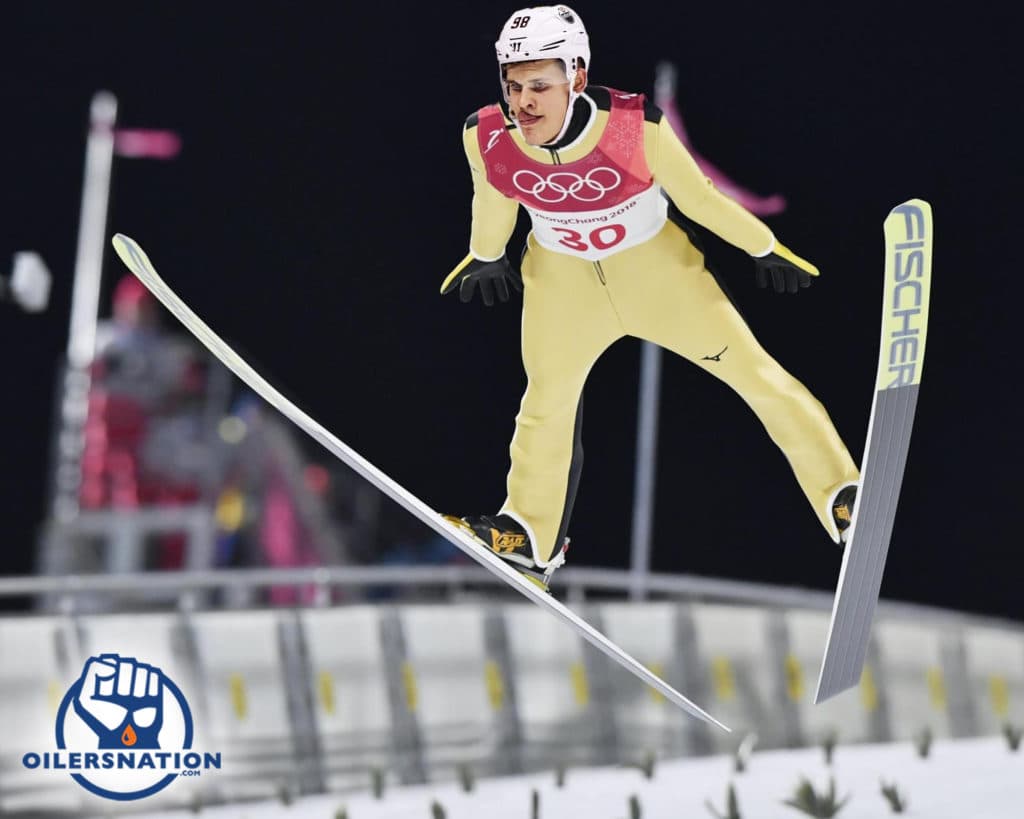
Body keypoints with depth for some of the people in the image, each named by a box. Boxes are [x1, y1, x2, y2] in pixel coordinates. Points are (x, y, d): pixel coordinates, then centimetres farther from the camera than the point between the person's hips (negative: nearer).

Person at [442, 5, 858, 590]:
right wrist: (487, 258, 14)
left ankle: (843, 501, 8)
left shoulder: (637, 128, -34)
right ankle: (529, 540, 33)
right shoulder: (486, 139, -27)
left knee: (753, 370, -2)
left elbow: (698, 198, -16)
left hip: (654, 265, -2)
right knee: (547, 400, 14)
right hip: (562, 275, 2)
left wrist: (765, 250, -5)